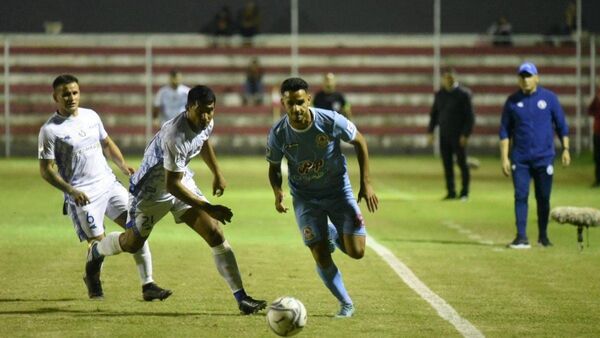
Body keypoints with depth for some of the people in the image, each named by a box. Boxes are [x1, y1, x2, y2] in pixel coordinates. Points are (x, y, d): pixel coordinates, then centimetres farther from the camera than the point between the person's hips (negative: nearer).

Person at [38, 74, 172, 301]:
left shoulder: (91, 116, 9)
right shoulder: (50, 130, -9)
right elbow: (46, 170, -8)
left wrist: (123, 165, 5)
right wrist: (71, 191, -20)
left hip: (109, 184, 5)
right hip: (82, 195, -5)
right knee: (98, 243, -9)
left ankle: (147, 285, -6)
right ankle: (92, 280, 25)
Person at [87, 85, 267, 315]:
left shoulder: (206, 123, -11)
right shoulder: (175, 136, -36)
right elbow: (172, 185, -33)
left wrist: (217, 174, 23)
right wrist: (209, 208, -34)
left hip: (183, 182, 7)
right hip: (153, 189, -7)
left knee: (215, 233, -7)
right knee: (132, 243, 7)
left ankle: (241, 298, -9)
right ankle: (96, 252, 43)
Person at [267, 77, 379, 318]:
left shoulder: (331, 121, -22)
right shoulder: (278, 134, -18)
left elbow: (359, 141, -5)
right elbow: (274, 167, 0)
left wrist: (366, 183, -6)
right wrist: (277, 192, -21)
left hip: (338, 190, 0)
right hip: (305, 197, 0)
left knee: (356, 252, -10)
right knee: (321, 258, -9)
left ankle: (334, 234, 26)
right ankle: (346, 304, 15)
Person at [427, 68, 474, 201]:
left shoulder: (463, 94, -5)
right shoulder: (439, 95, 11)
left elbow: (470, 116, -7)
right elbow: (434, 114, 18)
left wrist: (465, 134, -14)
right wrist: (431, 131, 10)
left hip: (458, 135, -5)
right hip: (444, 135, 5)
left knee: (462, 163, -1)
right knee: (447, 164, 5)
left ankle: (464, 192, 7)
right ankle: (451, 192, 11)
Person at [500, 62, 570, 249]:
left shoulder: (549, 98, 2)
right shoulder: (513, 101, 3)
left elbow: (561, 125, 7)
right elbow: (505, 131, 6)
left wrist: (565, 149, 0)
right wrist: (505, 158, -1)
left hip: (544, 157, 0)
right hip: (520, 159, 0)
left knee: (543, 198, 5)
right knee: (520, 196, -7)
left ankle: (543, 236, 17)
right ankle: (521, 237, -7)